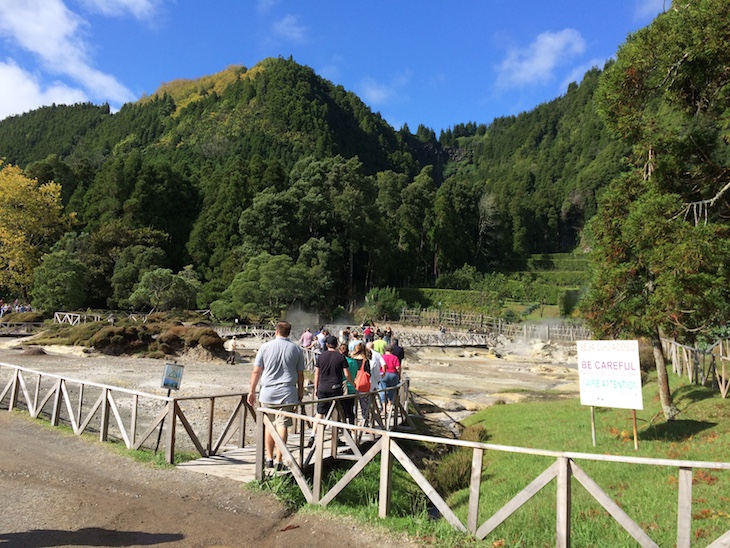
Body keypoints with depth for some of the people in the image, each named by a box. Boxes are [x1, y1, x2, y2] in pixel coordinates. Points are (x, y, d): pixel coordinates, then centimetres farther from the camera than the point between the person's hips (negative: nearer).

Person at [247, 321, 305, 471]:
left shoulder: (265, 347, 2)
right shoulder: (296, 349, 4)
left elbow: (256, 371, 2)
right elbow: (300, 374, 7)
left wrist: (252, 391, 11)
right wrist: (300, 392, 19)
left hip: (268, 392, 1)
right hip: (287, 392, 0)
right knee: (282, 425, 1)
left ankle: (269, 459, 20)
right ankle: (279, 461, 1)